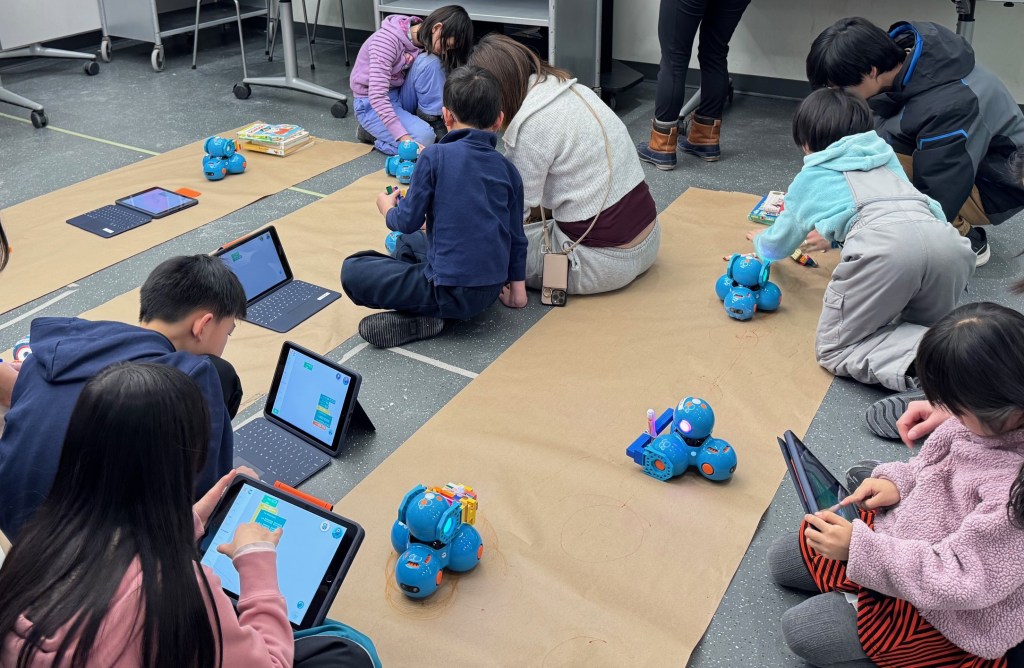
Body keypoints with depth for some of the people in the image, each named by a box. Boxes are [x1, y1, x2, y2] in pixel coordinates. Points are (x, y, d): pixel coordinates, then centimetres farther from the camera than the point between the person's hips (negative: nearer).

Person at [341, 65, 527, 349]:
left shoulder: (435, 156, -12)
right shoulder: (507, 168, 4)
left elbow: (409, 221, -7)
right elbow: (517, 236, 10)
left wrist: (388, 209, 16)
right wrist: (517, 287, 22)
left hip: (450, 292, -7)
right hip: (491, 290, 7)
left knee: (352, 270, 1)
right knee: (409, 241, 30)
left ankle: (418, 321, -10)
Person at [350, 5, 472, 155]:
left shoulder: (425, 39, -5)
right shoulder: (387, 39, -27)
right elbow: (377, 95, -34)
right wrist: (404, 137, -41)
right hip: (372, 103, -6)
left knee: (430, 61, -21)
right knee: (423, 137, -31)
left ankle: (431, 121, -11)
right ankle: (372, 129, -7)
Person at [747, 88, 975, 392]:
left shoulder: (811, 176, 27)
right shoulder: (884, 156, 39)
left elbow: (777, 246, 41)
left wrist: (760, 241, 65)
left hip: (884, 246, -5)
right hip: (947, 239, 5)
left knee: (832, 349, 7)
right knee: (926, 327, 30)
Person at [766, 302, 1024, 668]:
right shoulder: (993, 423, -12)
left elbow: (961, 582, -32)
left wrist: (858, 547, -33)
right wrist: (898, 481, -7)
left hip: (952, 616, -9)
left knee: (801, 628, -10)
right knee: (781, 557, 11)